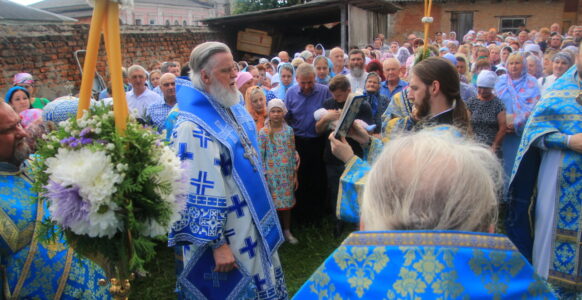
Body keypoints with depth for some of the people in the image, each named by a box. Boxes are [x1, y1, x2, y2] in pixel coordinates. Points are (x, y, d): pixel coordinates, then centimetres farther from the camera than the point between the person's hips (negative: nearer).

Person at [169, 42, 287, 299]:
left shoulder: (232, 110, 3)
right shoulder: (193, 127, -25)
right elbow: (199, 193, -26)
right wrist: (217, 244, -23)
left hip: (250, 225, 9)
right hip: (227, 237, -9)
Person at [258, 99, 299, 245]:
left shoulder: (289, 130, 2)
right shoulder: (263, 133, -7)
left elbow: (293, 153, 6)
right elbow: (260, 156, -5)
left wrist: (295, 175, 7)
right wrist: (263, 176, -8)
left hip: (287, 174, 3)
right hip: (272, 175, -3)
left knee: (287, 203, 12)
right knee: (274, 203, 3)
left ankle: (287, 231, 28)